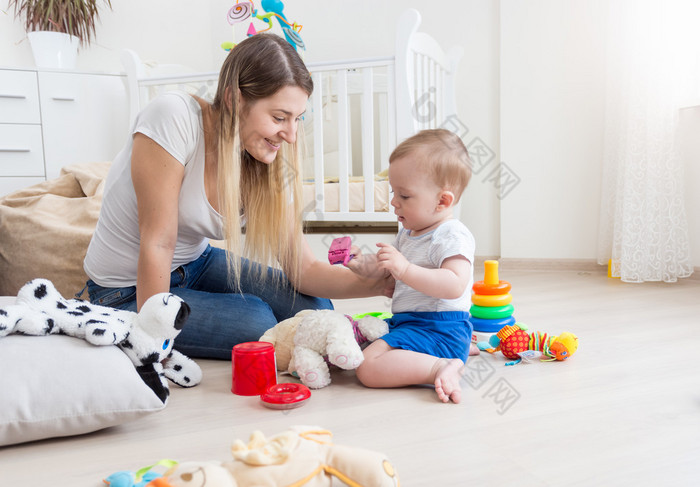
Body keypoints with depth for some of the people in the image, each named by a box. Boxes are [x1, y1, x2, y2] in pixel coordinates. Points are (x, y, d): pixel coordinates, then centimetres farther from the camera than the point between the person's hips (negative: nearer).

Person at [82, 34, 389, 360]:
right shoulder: (173, 117, -28)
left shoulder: (272, 167, -12)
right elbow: (157, 243, -27)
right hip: (130, 292, -5)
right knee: (257, 321, -24)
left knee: (315, 309, -6)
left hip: (196, 263, 6)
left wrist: (375, 283, -29)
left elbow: (303, 269, -12)